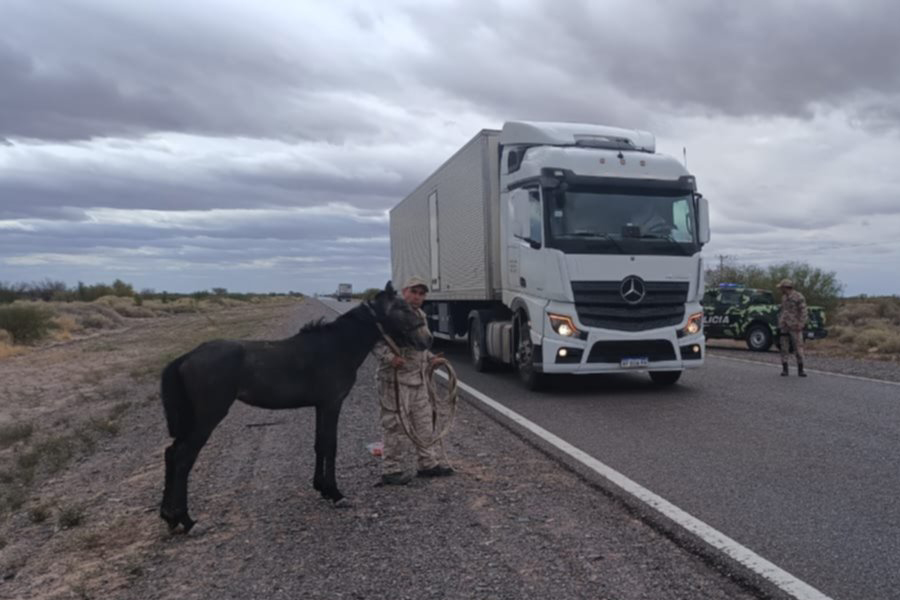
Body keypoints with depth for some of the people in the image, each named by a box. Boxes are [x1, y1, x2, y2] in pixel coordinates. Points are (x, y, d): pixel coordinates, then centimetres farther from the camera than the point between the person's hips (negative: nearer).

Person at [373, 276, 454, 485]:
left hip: (418, 378, 9)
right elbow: (375, 342, -20)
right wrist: (389, 357, -33)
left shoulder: (420, 315, 15)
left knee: (424, 422, 16)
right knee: (397, 425, -2)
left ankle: (428, 463, 29)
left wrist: (430, 358, 16)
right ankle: (391, 470, 10)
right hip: (395, 379, -9)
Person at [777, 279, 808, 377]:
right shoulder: (784, 297, 15)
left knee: (798, 348, -4)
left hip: (794, 327, -6)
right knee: (784, 348, 3)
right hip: (784, 327, 6)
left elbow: (803, 312, -9)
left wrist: (801, 325, -16)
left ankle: (800, 370, 4)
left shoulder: (799, 297, -6)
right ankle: (784, 370, 7)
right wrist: (779, 324, 14)